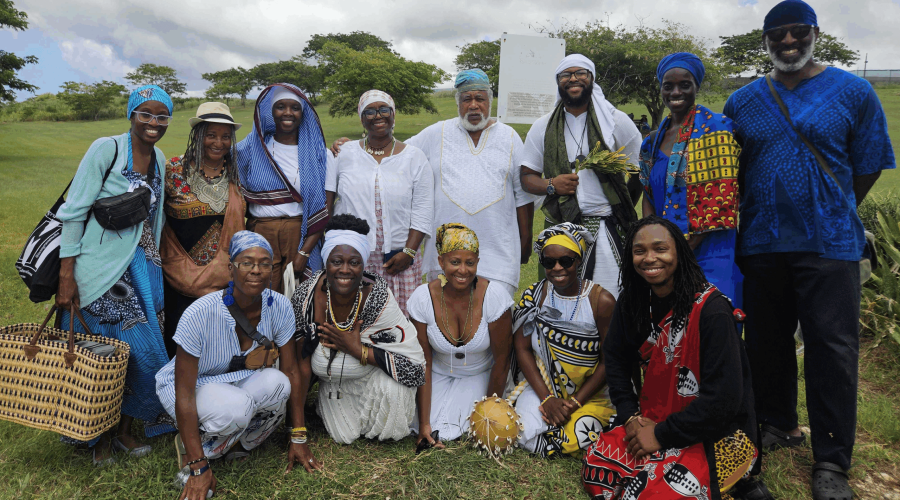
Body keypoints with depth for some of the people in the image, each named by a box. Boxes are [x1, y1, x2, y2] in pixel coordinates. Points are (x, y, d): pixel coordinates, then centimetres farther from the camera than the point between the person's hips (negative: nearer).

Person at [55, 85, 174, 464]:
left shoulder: (159, 159, 9)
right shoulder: (107, 149, -10)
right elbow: (74, 211, -11)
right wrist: (66, 275, -14)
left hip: (142, 264, 6)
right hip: (102, 265, -6)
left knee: (142, 351, 8)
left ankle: (125, 429, 28)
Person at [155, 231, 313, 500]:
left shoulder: (279, 307, -19)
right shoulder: (200, 314, -31)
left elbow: (291, 371, -10)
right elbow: (184, 395, -27)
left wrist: (298, 439, -9)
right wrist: (198, 468, -25)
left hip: (238, 381, 4)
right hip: (185, 387, -4)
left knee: (276, 382, -30)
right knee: (235, 405, -36)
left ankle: (236, 445, 0)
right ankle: (190, 450, -3)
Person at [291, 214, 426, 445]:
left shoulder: (378, 298, -30)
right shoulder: (306, 296, -23)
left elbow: (414, 361, -30)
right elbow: (301, 365, -14)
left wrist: (357, 349, -31)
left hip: (374, 377, -2)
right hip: (332, 382, 3)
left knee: (391, 389, -31)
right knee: (344, 435, -6)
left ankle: (383, 429, 4)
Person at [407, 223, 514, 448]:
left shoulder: (494, 295, -25)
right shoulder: (422, 298, -21)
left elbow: (501, 361, -14)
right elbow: (423, 364, -14)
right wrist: (423, 423, -16)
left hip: (480, 376, -1)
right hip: (440, 373, 1)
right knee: (431, 432, -18)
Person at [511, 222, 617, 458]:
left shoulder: (601, 301, -12)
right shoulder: (534, 295, -4)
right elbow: (523, 349, -3)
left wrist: (575, 402, -13)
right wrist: (547, 398, -12)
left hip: (589, 393, -1)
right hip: (542, 386, 2)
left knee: (578, 440, -24)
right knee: (526, 435, -21)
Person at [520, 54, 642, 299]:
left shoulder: (617, 121, 7)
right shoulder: (543, 127, 10)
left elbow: (641, 170, 12)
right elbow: (527, 177, 12)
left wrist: (623, 210, 4)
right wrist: (550, 185, -8)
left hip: (607, 227, -1)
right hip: (559, 226, 1)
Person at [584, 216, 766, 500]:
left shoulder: (711, 311, -22)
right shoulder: (632, 303, -2)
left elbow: (723, 398, -24)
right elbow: (616, 360, 7)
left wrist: (662, 435, -18)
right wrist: (631, 416, -6)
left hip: (718, 435, -6)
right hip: (653, 421, 6)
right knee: (595, 467, -10)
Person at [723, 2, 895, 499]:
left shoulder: (853, 92, 1)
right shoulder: (742, 101, 8)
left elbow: (868, 166, 4)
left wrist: (829, 213, 6)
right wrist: (762, 214, 7)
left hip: (828, 244, -2)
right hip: (760, 244, 3)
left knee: (832, 349, -1)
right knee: (767, 342, 12)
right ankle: (778, 425, 32)